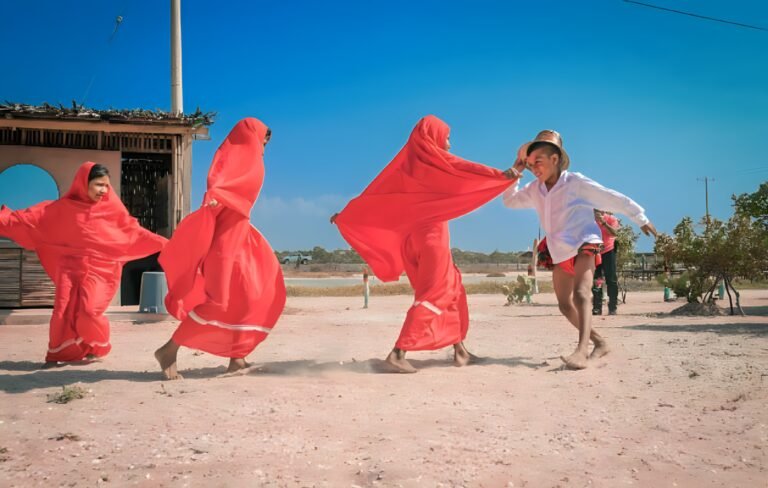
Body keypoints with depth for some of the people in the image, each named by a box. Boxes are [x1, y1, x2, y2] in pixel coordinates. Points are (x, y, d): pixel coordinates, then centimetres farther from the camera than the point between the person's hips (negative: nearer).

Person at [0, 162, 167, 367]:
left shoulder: (113, 209, 2)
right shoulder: (64, 207, 3)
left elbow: (134, 232, 2)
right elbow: (30, 218, 2)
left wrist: (163, 244, -5)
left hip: (99, 269, -2)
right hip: (70, 266, 2)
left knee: (89, 311, -15)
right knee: (63, 312, -3)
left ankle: (98, 347, 14)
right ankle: (56, 354, 16)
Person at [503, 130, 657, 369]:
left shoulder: (576, 183, -13)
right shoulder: (535, 190, 5)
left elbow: (613, 199, -7)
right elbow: (510, 200, 16)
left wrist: (640, 218, -1)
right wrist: (514, 171, 2)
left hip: (584, 245, -7)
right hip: (560, 252, 7)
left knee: (581, 294, -29)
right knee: (565, 305, 8)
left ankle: (581, 351, -44)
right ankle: (599, 342, 23)